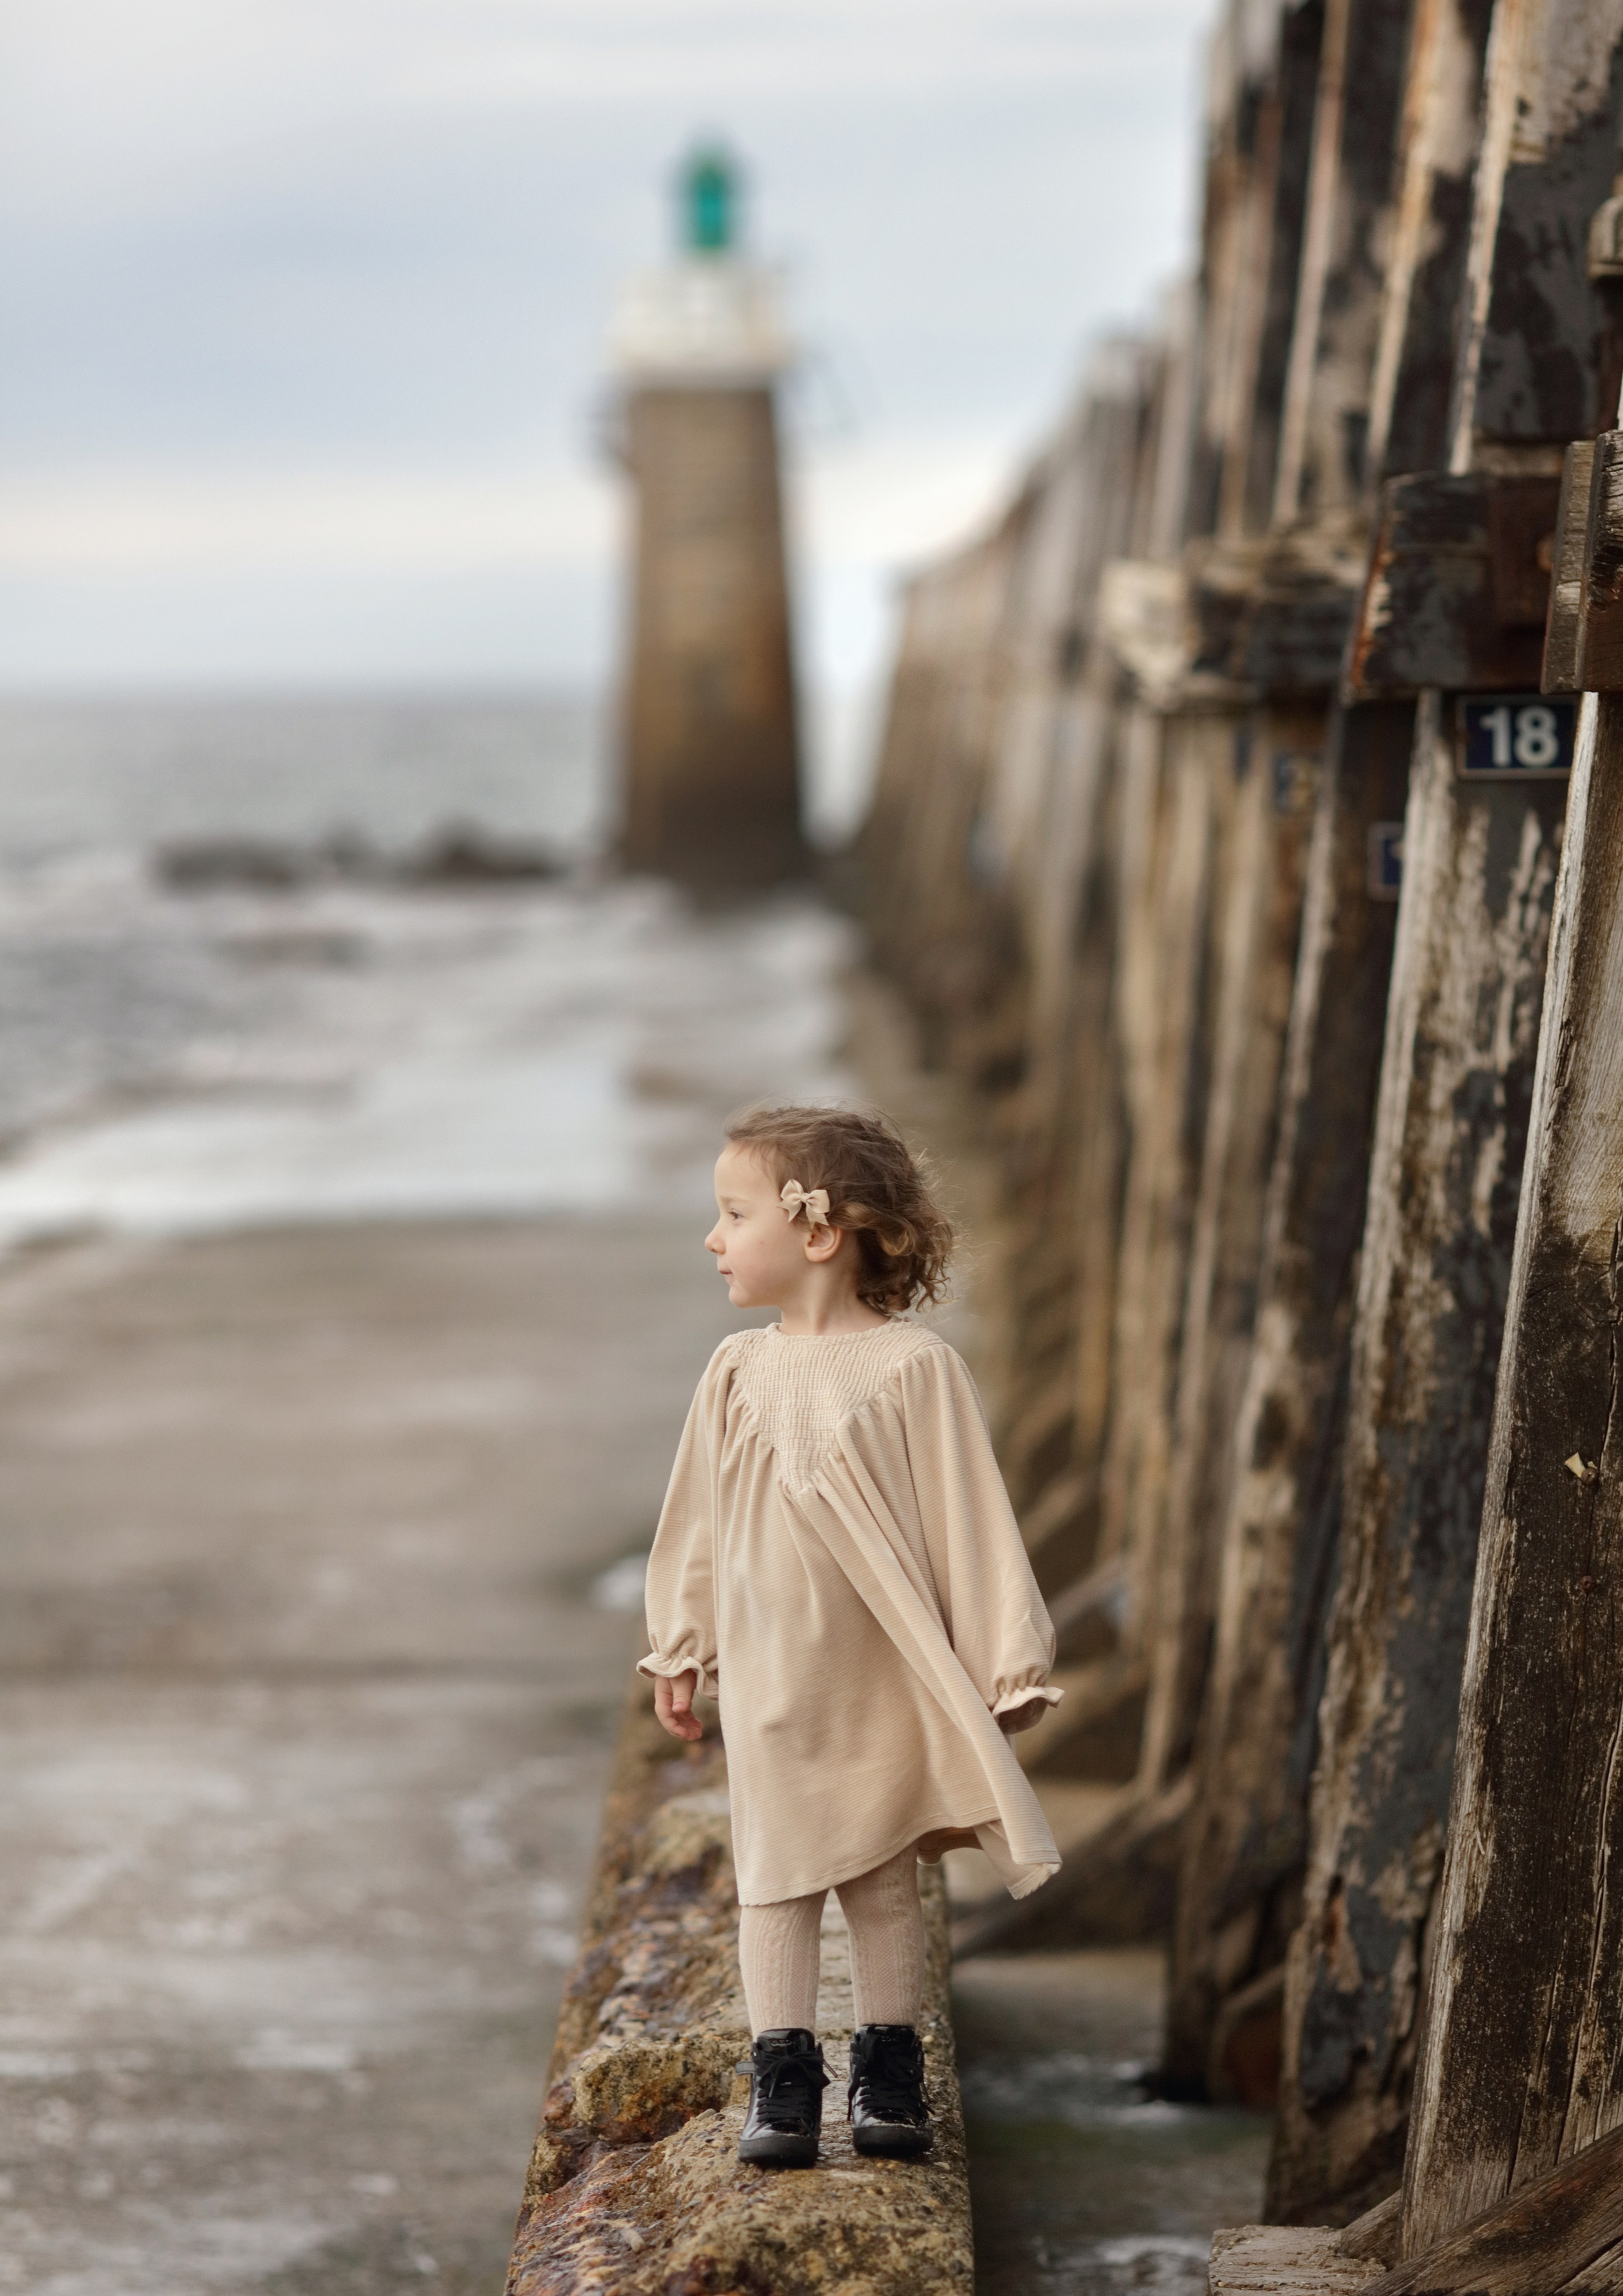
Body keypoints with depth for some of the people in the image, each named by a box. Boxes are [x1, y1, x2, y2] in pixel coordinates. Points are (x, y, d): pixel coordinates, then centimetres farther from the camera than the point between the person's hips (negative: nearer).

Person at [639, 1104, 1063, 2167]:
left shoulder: (914, 1367, -11)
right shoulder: (740, 1370, 2)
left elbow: (969, 1518, -8)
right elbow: (700, 1518, 12)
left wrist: (1004, 1667, -7)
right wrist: (682, 1650, 16)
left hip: (884, 1680, -3)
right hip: (768, 1673, 3)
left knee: (884, 1877, 8)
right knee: (775, 1875, 4)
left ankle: (890, 2076, 19)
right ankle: (783, 2080, 9)